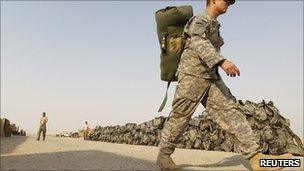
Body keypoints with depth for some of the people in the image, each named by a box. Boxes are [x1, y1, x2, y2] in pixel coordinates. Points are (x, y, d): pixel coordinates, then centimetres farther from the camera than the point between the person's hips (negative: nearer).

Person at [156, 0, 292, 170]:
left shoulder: (214, 24, 24)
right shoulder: (200, 20, -4)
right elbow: (200, 43, -24)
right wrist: (222, 61, -38)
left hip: (211, 77, 8)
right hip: (192, 75, -8)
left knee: (230, 111, -6)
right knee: (180, 116, -3)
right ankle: (164, 154, 12)